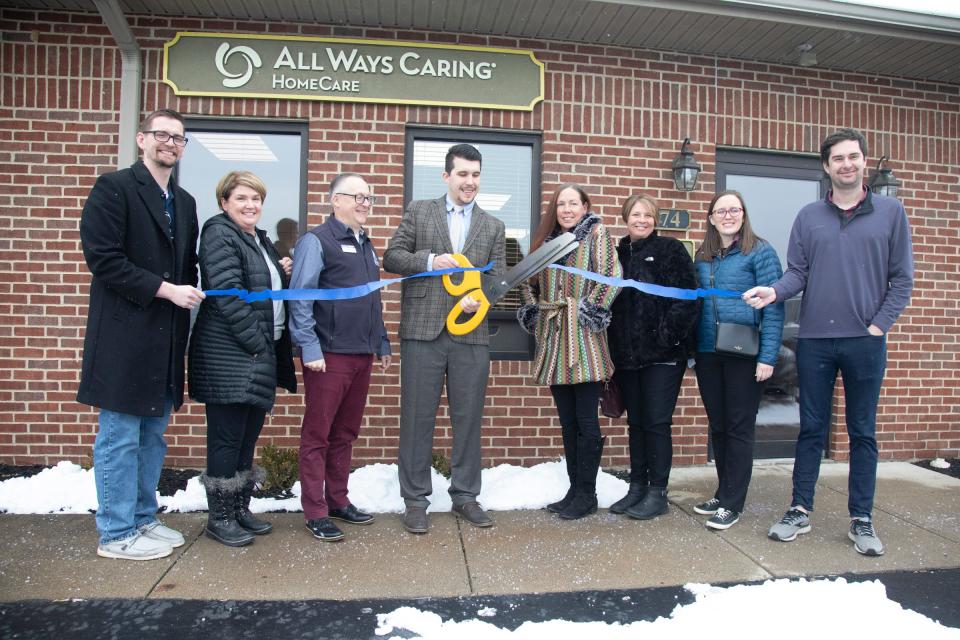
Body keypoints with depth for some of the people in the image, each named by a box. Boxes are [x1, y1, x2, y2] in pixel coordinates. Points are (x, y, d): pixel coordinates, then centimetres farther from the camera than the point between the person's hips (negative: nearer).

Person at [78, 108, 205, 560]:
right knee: (120, 437, 1)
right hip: (125, 337, -7)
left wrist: (189, 296, 4)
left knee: (153, 435, 14)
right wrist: (165, 290, -16)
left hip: (166, 340, 7)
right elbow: (102, 257, -14)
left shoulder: (185, 202, 16)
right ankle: (117, 534, 13)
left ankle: (143, 519, 27)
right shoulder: (114, 188, -5)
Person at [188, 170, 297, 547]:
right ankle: (220, 518, 12)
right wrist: (256, 344, -18)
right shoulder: (219, 234, -8)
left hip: (260, 353, 9)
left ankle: (240, 509, 25)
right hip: (229, 354, -9)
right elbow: (228, 294, -18)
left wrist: (283, 273, 7)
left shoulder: (260, 240, 19)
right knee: (227, 438, -1)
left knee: (249, 436, 14)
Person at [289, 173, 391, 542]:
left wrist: (382, 344, 18)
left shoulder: (365, 244, 18)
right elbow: (300, 299, -12)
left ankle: (338, 501, 26)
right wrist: (310, 349, -17)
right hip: (329, 355, -7)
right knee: (317, 435, 2)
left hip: (362, 355, 8)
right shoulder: (317, 241, -5)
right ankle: (315, 512, 11)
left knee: (346, 433, 14)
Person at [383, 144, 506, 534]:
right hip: (422, 331, -2)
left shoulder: (493, 227, 14)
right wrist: (429, 260, -14)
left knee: (468, 417, 8)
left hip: (471, 334, 2)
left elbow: (498, 277, 8)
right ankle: (415, 500, 16)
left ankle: (465, 496, 23)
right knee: (418, 417, 4)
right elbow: (391, 257, 3)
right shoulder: (418, 212, 8)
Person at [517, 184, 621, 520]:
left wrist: (590, 309, -13)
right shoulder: (546, 239, 17)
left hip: (584, 339, -6)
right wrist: (532, 311, 7)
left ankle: (587, 494, 11)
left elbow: (612, 276, -10)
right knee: (567, 421, 11)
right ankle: (574, 489, 22)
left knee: (586, 420, 0)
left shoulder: (597, 234, 0)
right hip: (553, 339, 6)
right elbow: (532, 282, 21)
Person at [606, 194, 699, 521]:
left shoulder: (671, 249, -2)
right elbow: (607, 299, 14)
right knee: (635, 422, 12)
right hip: (626, 354, 5)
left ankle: (657, 492, 11)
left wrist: (669, 334, -18)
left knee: (657, 422, -1)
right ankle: (637, 487, 23)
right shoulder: (617, 254, 13)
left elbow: (687, 298, -10)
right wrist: (613, 344, 7)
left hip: (663, 355, -5)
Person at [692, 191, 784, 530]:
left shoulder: (760, 252, -4)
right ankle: (723, 492, 27)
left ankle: (732, 503, 13)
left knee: (740, 427, 3)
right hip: (708, 354, 5)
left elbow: (773, 307, -9)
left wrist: (767, 357, -16)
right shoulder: (703, 257, 11)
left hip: (744, 355, -5)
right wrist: (692, 351, 7)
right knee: (717, 425, 13)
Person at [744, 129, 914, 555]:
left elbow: (901, 278, 2)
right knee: (812, 429, 9)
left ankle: (862, 520, 20)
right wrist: (774, 291, -17)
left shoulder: (890, 211, 4)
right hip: (815, 340, 1)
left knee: (863, 432, 8)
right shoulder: (808, 216, 7)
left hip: (866, 341, -1)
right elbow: (797, 273, 3)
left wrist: (879, 325, -6)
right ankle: (800, 511, 19)